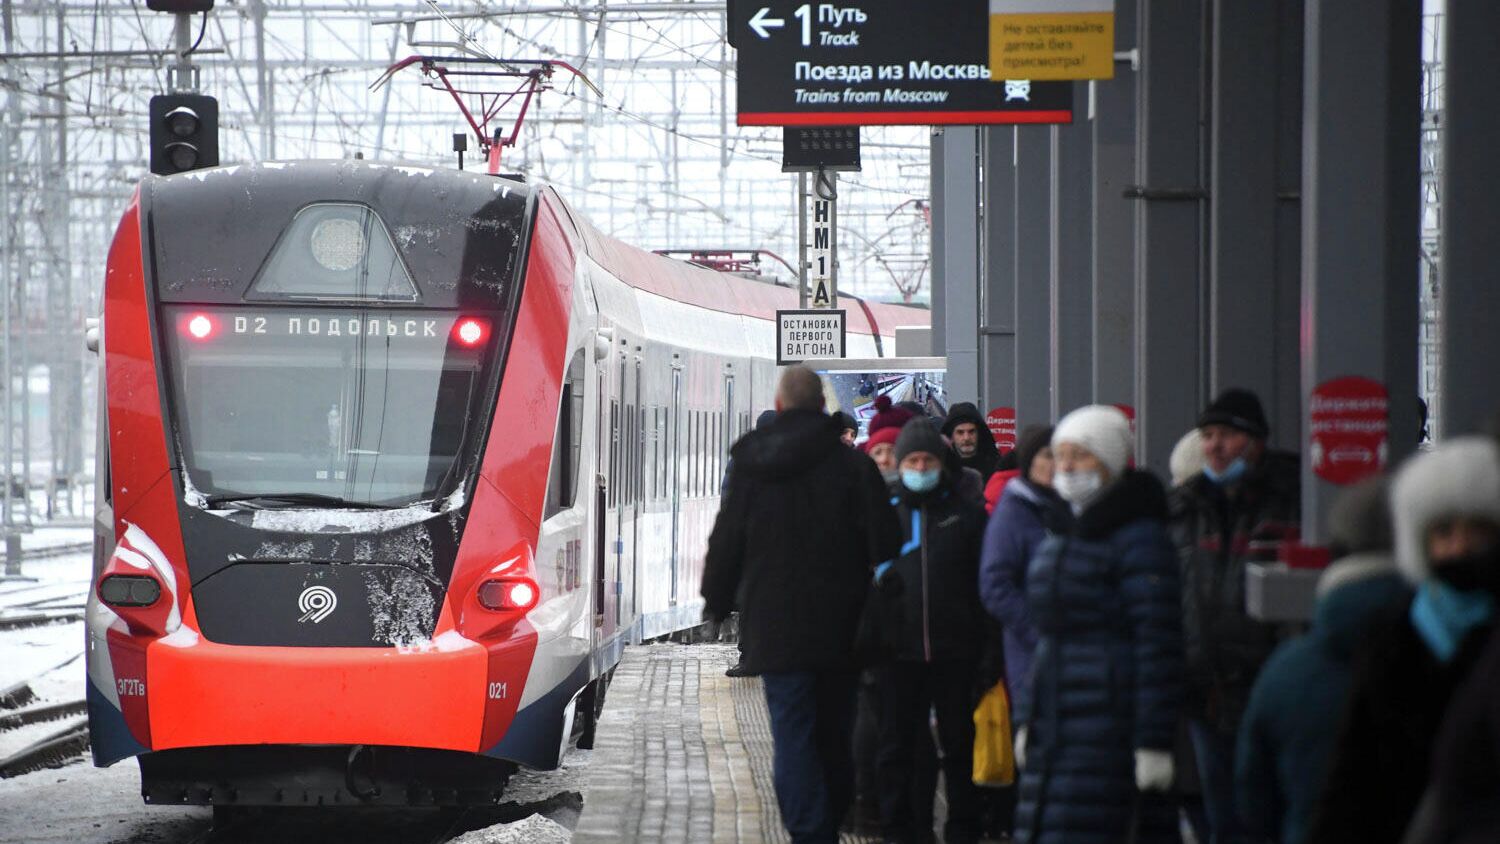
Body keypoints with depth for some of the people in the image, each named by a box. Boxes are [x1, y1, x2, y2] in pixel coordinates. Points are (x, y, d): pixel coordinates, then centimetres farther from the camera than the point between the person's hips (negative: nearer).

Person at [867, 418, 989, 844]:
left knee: (959, 743, 8)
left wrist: (986, 646, -2)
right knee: (897, 744, 6)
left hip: (954, 649, 0)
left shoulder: (965, 514, 5)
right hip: (898, 649, 0)